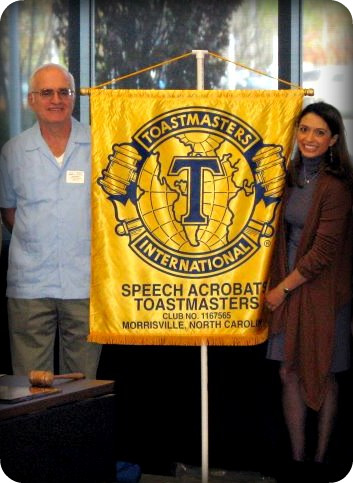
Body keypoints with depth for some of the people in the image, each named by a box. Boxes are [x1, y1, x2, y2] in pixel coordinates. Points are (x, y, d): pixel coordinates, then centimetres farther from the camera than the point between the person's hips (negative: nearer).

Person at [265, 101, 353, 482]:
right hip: (288, 289, 6)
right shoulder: (293, 175, 5)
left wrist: (283, 288, -11)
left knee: (322, 377, 7)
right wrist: (277, 285, 6)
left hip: (321, 291, -6)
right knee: (289, 375, 7)